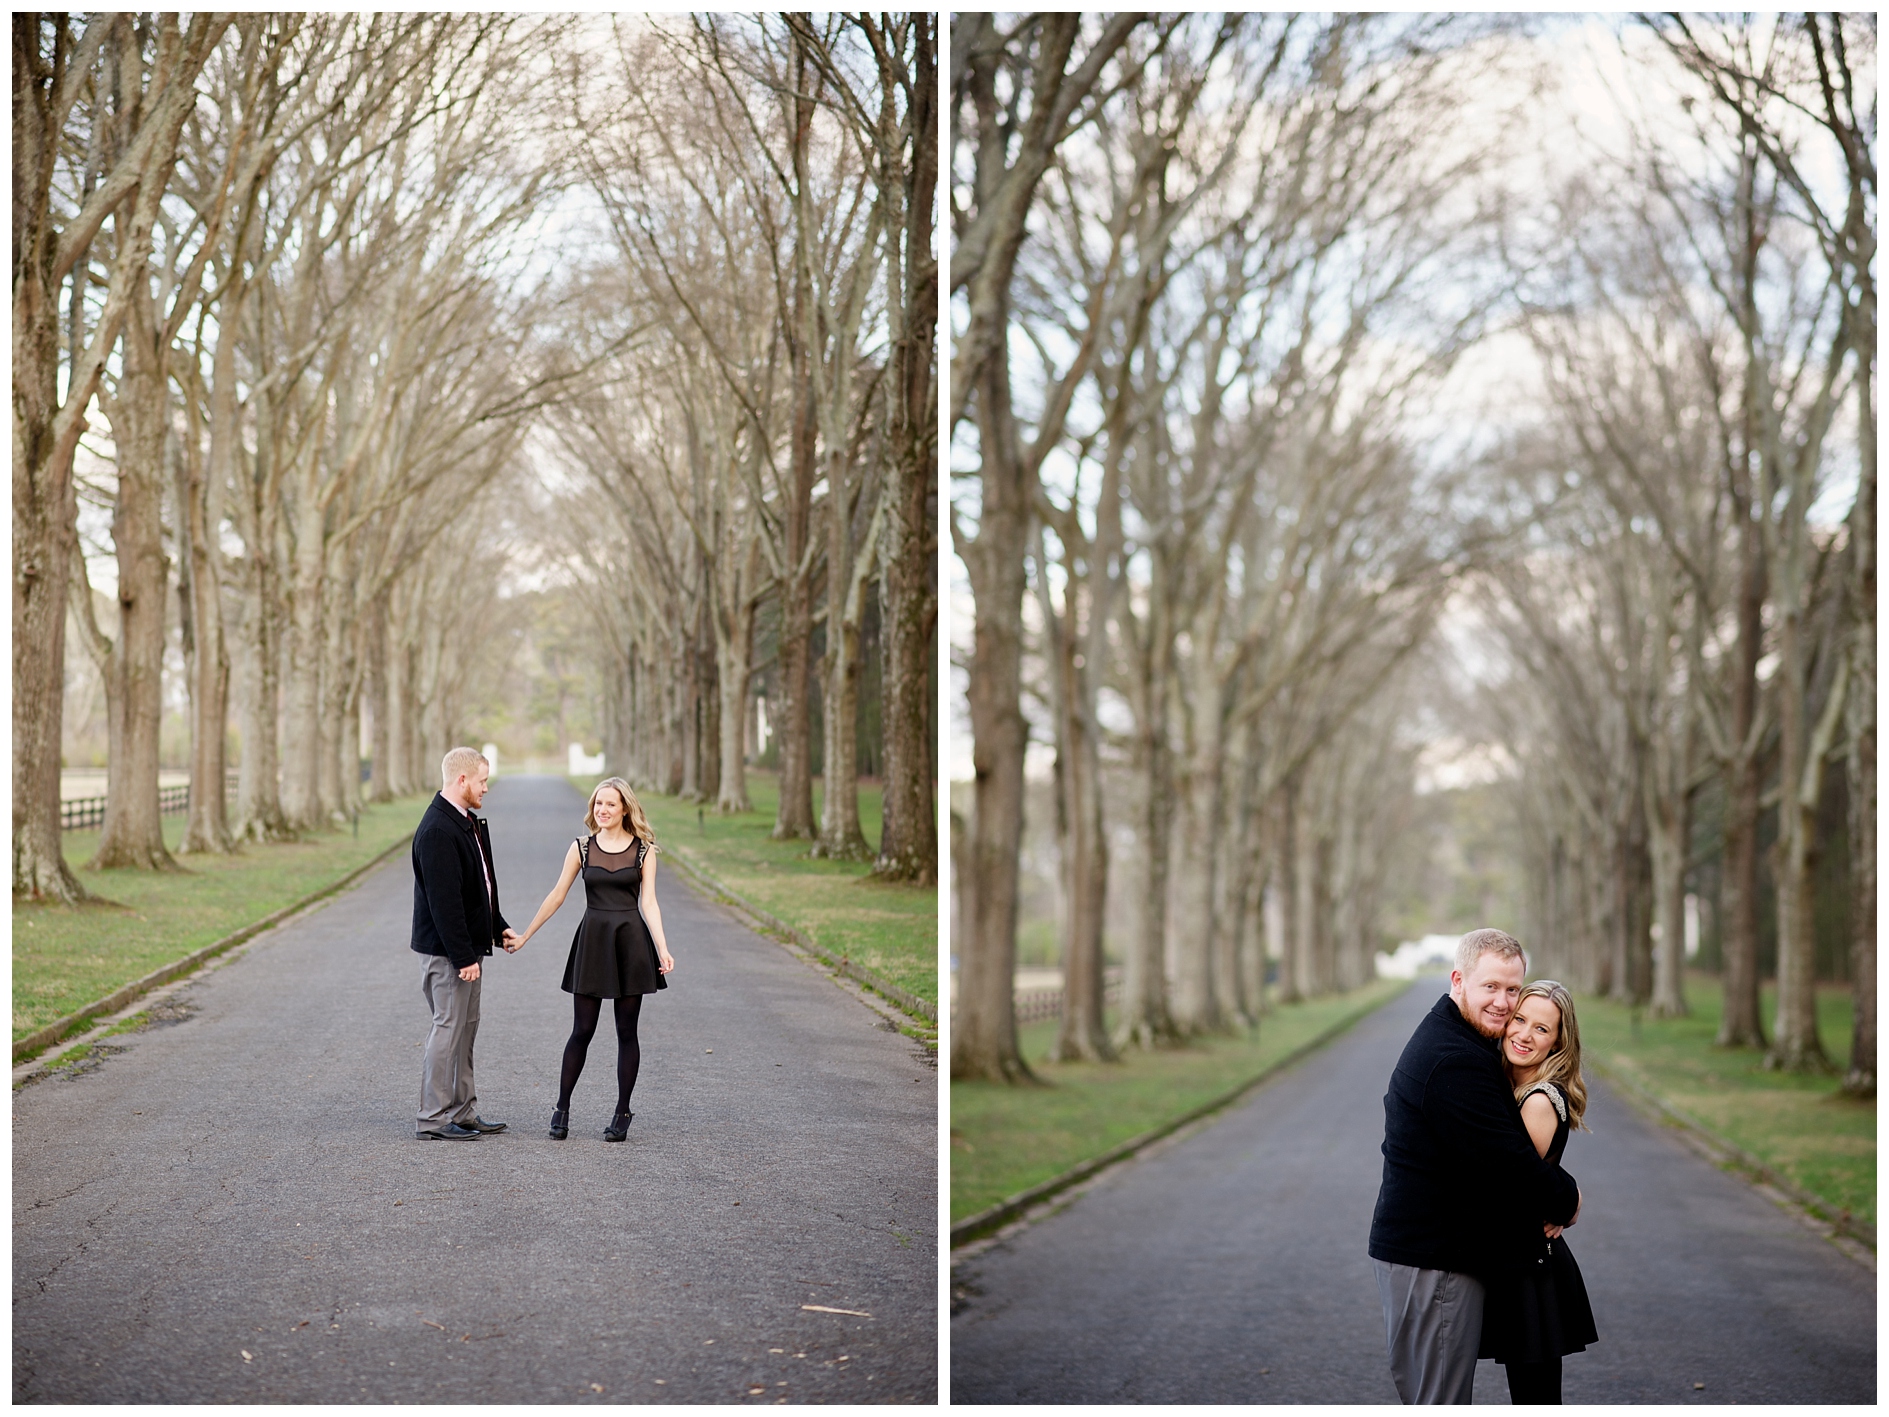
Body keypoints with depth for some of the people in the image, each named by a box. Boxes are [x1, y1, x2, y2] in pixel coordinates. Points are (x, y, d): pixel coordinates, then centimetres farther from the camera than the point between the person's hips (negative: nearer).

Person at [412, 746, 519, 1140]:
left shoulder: (469, 822, 12)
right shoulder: (437, 830, -21)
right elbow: (444, 900, -23)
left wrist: (498, 927, 13)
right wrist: (463, 957, -23)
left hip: (467, 945, 10)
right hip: (448, 950, -10)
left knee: (466, 1028, 15)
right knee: (449, 1028, -4)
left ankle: (463, 1111, 23)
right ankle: (434, 1118, 3)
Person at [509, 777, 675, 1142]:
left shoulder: (644, 850, 1)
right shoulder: (581, 848, 4)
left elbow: (649, 903, -3)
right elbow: (556, 896, 8)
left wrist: (662, 949, -14)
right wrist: (523, 936, 8)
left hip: (631, 941, -1)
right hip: (592, 939, 1)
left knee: (626, 1031, 4)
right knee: (582, 1030, 1)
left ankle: (622, 1112, 12)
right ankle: (562, 1109, 11)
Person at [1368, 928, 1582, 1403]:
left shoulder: (1445, 1040, 15)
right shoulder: (1455, 1062, -21)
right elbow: (1506, 1161, -22)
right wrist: (1566, 1199, -4)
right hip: (1433, 1261, -11)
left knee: (1433, 1394, 18)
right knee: (1440, 1400, -6)